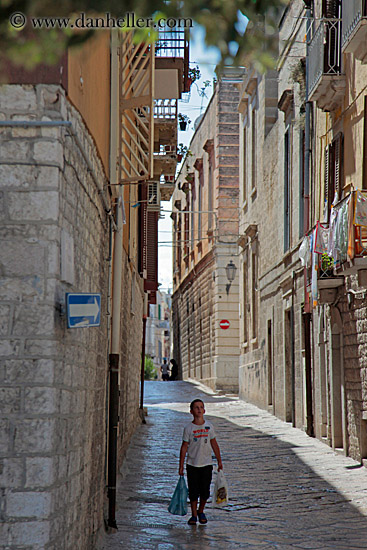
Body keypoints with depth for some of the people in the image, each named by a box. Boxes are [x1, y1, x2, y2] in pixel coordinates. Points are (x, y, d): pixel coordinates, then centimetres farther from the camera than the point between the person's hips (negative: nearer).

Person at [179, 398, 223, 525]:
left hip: (206, 464, 1)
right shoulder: (188, 428, -5)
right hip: (192, 464, -1)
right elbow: (184, 447, -1)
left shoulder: (209, 426, 1)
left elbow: (214, 444, 10)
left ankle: (201, 511, 24)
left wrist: (219, 461, 11)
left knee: (205, 491, 1)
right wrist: (181, 467, -2)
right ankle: (194, 515, 15)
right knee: (193, 492, 1)